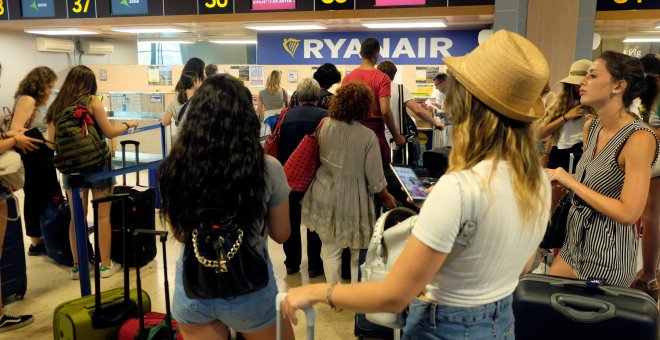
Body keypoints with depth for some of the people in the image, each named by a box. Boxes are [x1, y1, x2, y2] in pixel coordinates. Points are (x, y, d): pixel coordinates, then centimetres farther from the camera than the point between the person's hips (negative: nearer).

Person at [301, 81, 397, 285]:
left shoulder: (324, 126, -7)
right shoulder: (367, 136, -18)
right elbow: (375, 180, -12)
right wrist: (387, 198, 7)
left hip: (325, 197, 3)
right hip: (352, 200, -3)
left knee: (330, 248, 17)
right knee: (358, 252, 18)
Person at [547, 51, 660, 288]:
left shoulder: (639, 138, -21)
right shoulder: (591, 127, 3)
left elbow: (629, 213, -25)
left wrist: (571, 182, -21)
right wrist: (559, 178, -1)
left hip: (607, 256, -7)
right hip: (576, 241, 7)